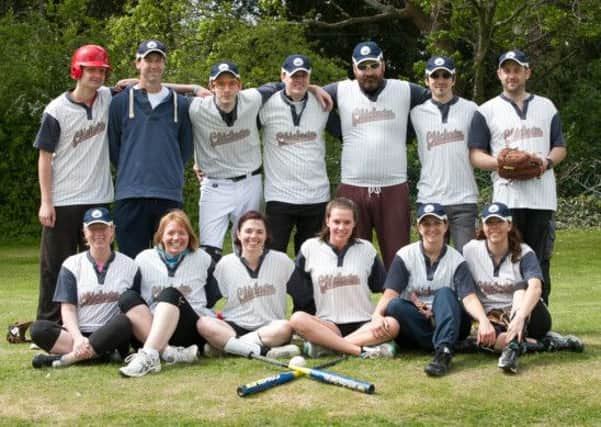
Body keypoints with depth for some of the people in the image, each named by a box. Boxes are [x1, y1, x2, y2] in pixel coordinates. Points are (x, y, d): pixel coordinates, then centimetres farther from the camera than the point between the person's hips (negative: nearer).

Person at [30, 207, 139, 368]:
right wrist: (78, 338, -21)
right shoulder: (72, 265, 8)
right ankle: (98, 354, -32)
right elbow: (67, 308, 0)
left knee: (124, 322, -34)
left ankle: (68, 357, -32)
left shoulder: (129, 266, 9)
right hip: (78, 332, 1)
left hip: (110, 335, 0)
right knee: (38, 328, -26)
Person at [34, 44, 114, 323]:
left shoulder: (107, 99, 4)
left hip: (98, 199, 4)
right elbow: (45, 157, -5)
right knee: (55, 266, 2)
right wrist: (45, 202, -10)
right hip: (63, 203, -4)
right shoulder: (57, 110, -6)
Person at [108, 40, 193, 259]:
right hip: (131, 194, -1)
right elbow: (112, 146, 9)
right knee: (131, 259, 1)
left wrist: (170, 172, 10)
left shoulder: (180, 104, 10)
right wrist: (130, 171, 9)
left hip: (170, 194, 1)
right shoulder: (121, 102, 5)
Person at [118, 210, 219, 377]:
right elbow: (136, 301, 10)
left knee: (170, 294, -30)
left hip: (193, 332, -2)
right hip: (149, 329, 2)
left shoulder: (203, 259, 12)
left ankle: (149, 355, -50)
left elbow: (213, 298, 16)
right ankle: (169, 352, -44)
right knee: (127, 297, -24)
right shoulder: (144, 259, 11)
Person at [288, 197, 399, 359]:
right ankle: (363, 350, -36)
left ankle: (324, 345, -32)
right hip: (325, 325, -1)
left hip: (363, 325, 1)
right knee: (297, 319, -32)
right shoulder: (310, 248, 7)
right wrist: (309, 325, -4)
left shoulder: (366, 249, 10)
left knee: (392, 325, -30)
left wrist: (378, 314, -10)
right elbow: (299, 293, 7)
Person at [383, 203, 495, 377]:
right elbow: (390, 295, -10)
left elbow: (469, 297, -17)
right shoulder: (405, 256, 0)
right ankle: (446, 345, -28)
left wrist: (484, 320, -38)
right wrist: (376, 316, -32)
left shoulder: (456, 260, -2)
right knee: (394, 306, -30)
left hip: (448, 322, 0)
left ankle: (444, 351, -48)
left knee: (445, 293, -30)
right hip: (414, 324, 0)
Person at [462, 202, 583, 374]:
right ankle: (547, 342, -23)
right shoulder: (470, 250, -2)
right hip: (493, 319, 1)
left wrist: (520, 317, -47)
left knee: (522, 286, -32)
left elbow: (536, 287, -29)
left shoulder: (524, 253, -10)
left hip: (529, 315, -1)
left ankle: (513, 347, -47)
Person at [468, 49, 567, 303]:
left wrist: (547, 161, -7)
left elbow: (560, 147, 16)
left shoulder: (546, 107, 17)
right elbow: (476, 156, 3)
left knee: (538, 262, 3)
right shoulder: (486, 111, 9)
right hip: (507, 196, -2)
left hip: (543, 196, 2)